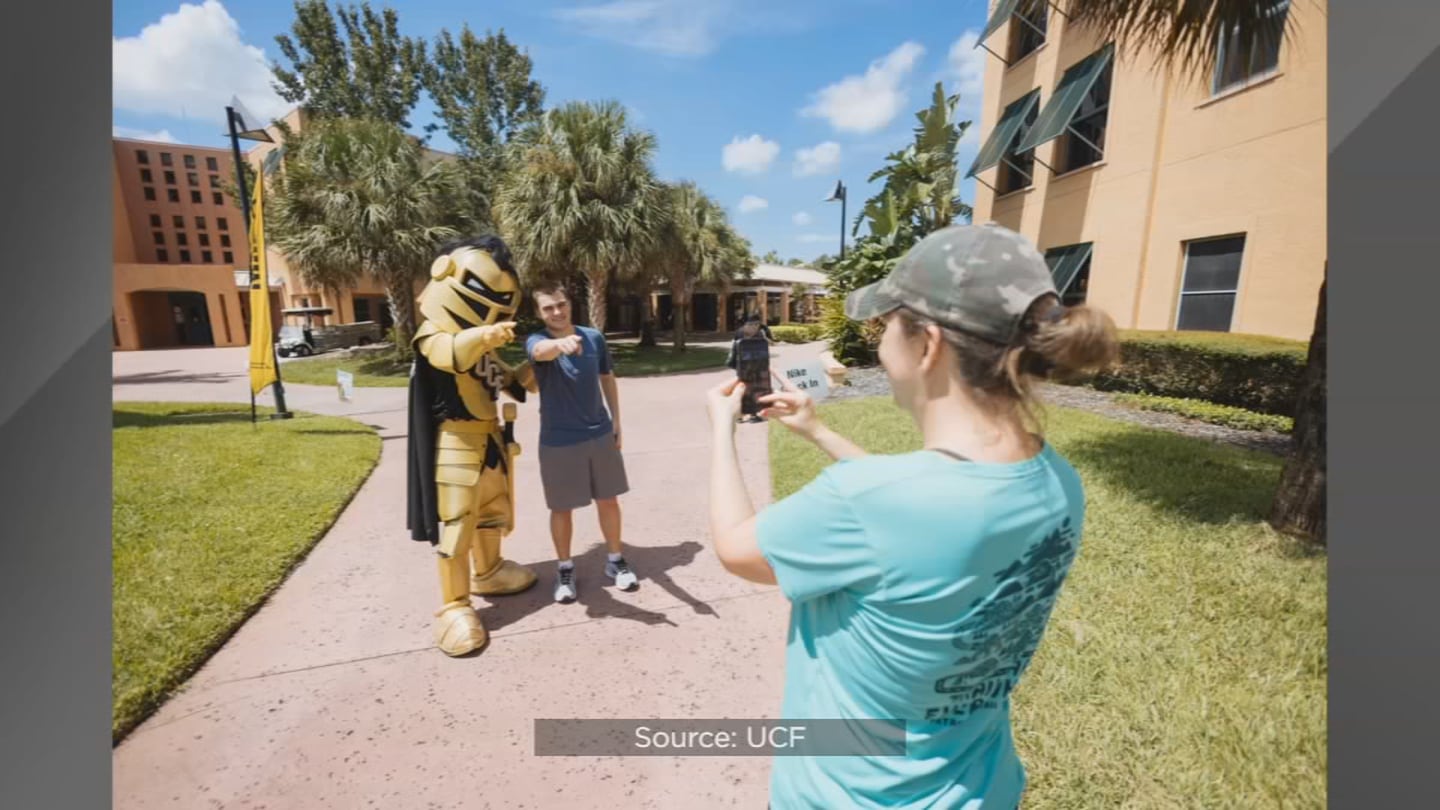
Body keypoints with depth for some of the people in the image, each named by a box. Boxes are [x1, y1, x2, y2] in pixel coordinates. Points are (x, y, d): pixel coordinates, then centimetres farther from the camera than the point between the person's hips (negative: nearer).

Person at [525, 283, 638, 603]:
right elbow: (542, 351, -37)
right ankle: (565, 569, 29)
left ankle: (615, 560, 30)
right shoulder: (537, 340, -11)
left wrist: (616, 421, 11)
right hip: (558, 441, -2)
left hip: (600, 434, 3)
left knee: (608, 500, 11)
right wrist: (561, 343, -61)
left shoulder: (594, 337, -1)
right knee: (562, 508, 8)